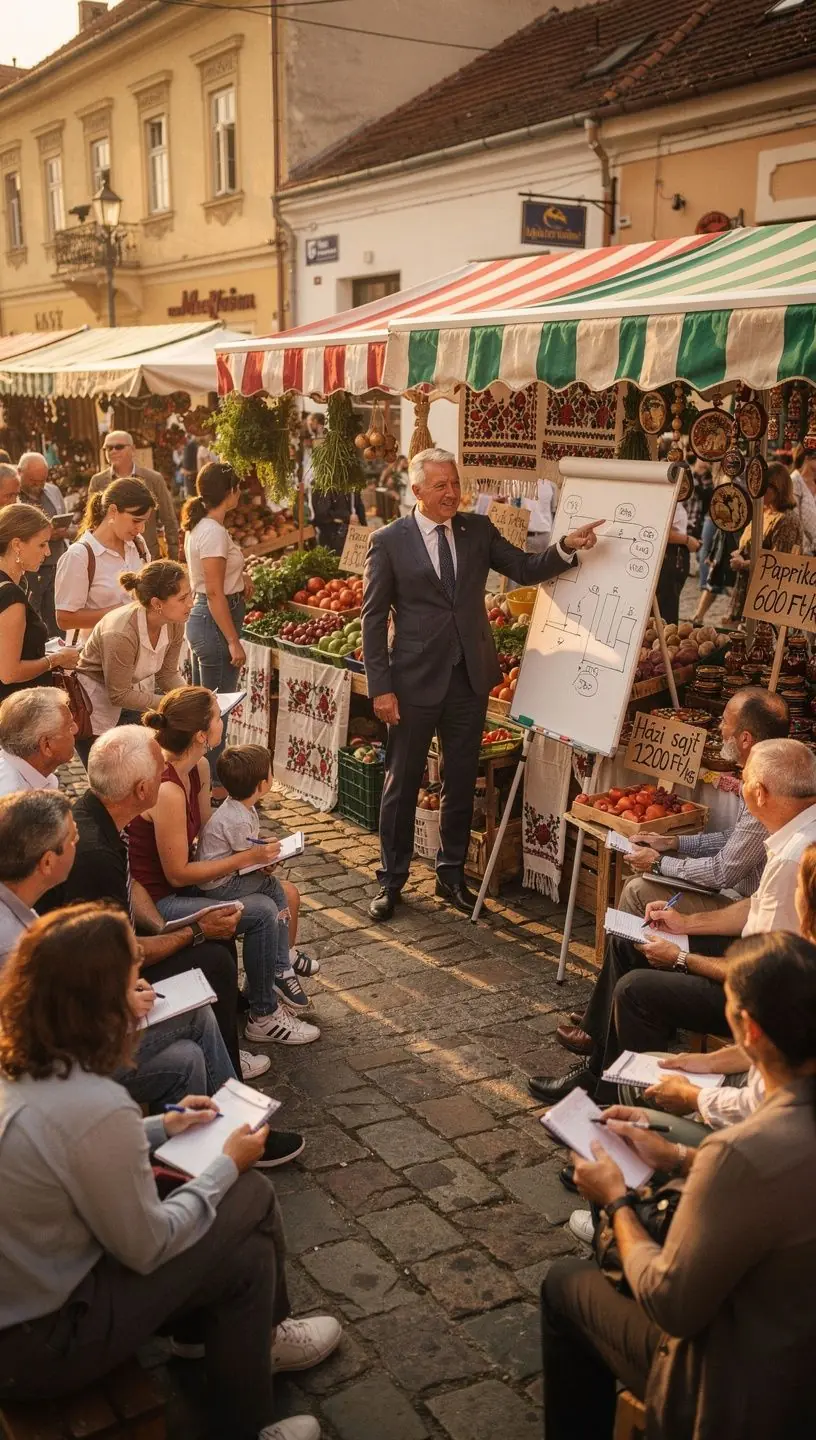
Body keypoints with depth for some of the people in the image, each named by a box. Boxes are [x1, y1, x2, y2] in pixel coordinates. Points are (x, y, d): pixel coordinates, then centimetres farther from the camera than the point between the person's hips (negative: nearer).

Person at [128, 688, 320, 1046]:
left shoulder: (199, 768, -2)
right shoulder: (167, 791, -30)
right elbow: (178, 874, -23)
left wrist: (257, 853, -6)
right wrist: (246, 858, -18)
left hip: (176, 882, 10)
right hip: (155, 902, -10)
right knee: (262, 912, -16)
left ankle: (275, 977, 21)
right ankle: (264, 1017, 2)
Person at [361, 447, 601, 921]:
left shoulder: (478, 530, 5)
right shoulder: (389, 541, -6)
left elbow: (526, 569, 2)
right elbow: (374, 619, -5)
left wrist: (568, 547, -17)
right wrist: (381, 687, -10)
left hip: (470, 676, 4)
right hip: (416, 678, -3)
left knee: (462, 780, 13)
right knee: (403, 783, 7)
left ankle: (452, 874, 29)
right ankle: (392, 879, 22)